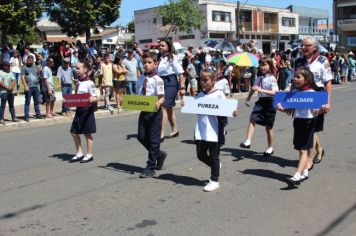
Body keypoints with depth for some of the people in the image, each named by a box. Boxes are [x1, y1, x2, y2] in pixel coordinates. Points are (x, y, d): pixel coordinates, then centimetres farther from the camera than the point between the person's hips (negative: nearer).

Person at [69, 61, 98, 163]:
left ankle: (89, 155, 15)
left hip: (87, 109, -8)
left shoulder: (90, 83, -12)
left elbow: (95, 98, -13)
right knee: (74, 132, 9)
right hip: (79, 109, 8)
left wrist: (90, 100, -33)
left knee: (88, 133, 2)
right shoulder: (78, 83, 11)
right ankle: (79, 153, 22)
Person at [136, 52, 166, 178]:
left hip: (154, 111, -6)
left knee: (153, 139, 2)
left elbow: (162, 97, -14)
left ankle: (150, 168, 11)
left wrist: (158, 103, -33)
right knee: (141, 136, 7)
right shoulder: (141, 79, 8)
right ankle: (159, 154, 30)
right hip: (143, 111, 6)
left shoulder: (157, 80, -11)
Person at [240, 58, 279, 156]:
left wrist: (261, 90, -31)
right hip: (260, 101, 5)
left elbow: (274, 92, -22)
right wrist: (248, 99, 14)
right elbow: (253, 88, 21)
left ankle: (270, 148, 20)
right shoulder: (259, 78, 8)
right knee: (252, 119, -18)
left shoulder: (272, 78, -11)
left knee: (268, 126, 4)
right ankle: (248, 141, -22)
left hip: (269, 102, -5)